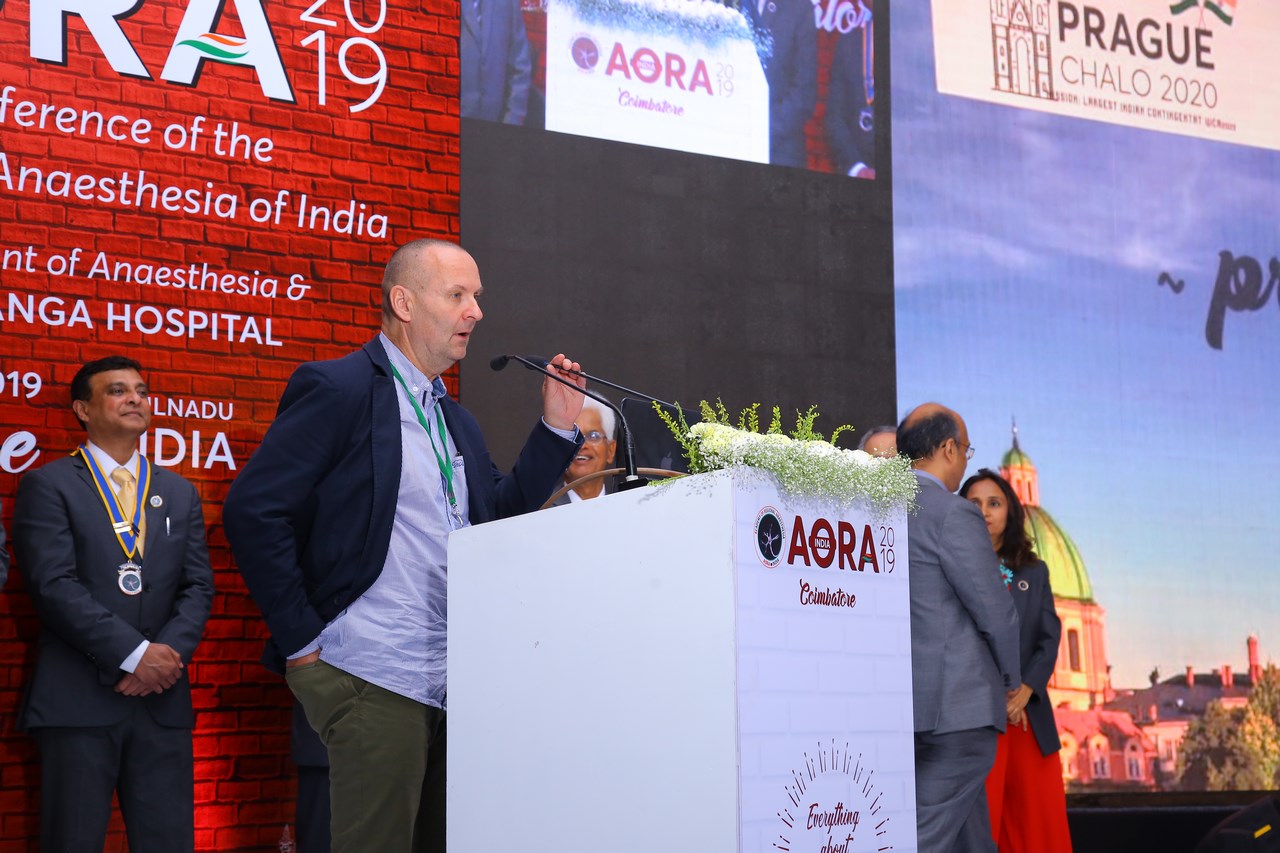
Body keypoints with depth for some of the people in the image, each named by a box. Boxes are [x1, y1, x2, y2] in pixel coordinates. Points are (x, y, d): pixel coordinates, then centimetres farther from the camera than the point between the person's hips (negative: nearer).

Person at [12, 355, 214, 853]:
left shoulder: (179, 493, 18)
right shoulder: (49, 485, 2)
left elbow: (198, 587, 10)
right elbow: (54, 585, -9)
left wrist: (168, 653, -9)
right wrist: (134, 654, -14)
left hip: (163, 699, 4)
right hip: (78, 699, -4)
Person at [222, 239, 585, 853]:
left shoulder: (457, 422, 20)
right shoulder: (337, 388, -7)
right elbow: (252, 510, -13)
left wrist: (557, 427, 11)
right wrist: (302, 640, -13)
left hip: (448, 685, 8)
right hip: (372, 680, -8)